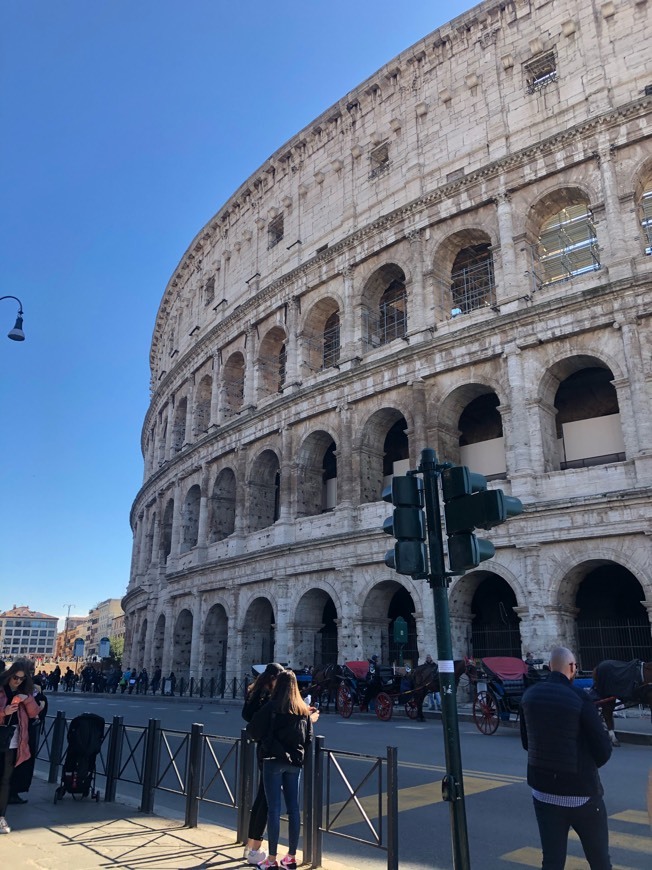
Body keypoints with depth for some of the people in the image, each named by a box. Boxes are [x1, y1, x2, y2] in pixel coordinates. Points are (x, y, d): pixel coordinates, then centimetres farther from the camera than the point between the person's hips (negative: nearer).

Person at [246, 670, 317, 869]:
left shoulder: (272, 707, -11)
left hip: (274, 760, -5)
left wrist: (262, 740, 9)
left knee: (274, 809, 2)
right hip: (294, 762, 5)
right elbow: (308, 738, 6)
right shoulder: (304, 710, 4)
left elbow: (252, 729, -8)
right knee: (293, 808, 11)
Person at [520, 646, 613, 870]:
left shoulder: (530, 695, -1)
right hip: (581, 793, -4)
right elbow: (603, 751, -12)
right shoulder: (580, 698, -17)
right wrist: (586, 767, 8)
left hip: (543, 790, 4)